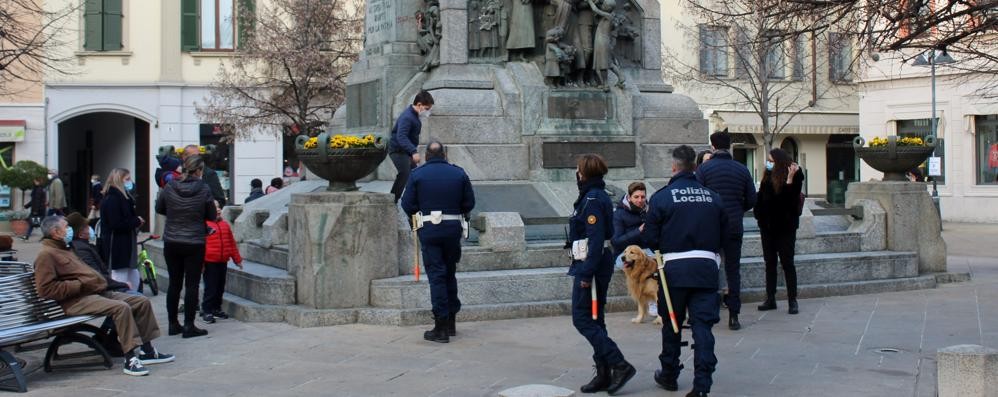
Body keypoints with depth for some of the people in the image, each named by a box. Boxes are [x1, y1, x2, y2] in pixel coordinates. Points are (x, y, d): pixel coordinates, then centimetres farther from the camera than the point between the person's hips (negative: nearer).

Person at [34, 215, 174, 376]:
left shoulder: (63, 250, 26)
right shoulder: (46, 255, -6)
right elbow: (46, 289, -17)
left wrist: (100, 282, 13)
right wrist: (80, 285, -17)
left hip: (97, 292, 10)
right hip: (77, 301, -10)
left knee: (142, 301, 1)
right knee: (121, 307, -32)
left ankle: (147, 350, 6)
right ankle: (131, 359, -31)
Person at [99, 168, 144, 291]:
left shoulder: (124, 197, 17)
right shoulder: (112, 199, -15)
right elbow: (116, 225, -23)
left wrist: (137, 221, 3)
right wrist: (136, 221, -11)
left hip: (126, 248, 10)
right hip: (116, 249, -10)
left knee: (134, 282, 13)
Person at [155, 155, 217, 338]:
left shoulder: (169, 188, -5)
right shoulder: (203, 189, -11)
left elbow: (159, 209, 10)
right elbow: (212, 216, -3)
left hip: (171, 243, 3)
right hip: (194, 244, -3)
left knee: (174, 283, 13)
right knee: (191, 284, 3)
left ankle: (173, 324, 19)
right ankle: (189, 326, 3)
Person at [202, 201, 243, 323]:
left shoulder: (225, 225, 11)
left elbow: (232, 243, 17)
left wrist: (237, 259, 18)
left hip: (223, 262, 6)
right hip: (210, 262, -6)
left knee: (220, 287, 13)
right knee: (210, 287, -4)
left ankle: (216, 308, 26)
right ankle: (206, 311, 4)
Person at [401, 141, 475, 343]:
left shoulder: (417, 174, -3)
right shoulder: (459, 173, 4)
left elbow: (407, 205, -4)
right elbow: (469, 203, 4)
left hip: (429, 230, -2)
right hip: (454, 228, 3)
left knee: (436, 275, -1)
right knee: (450, 274, 17)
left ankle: (441, 328, -4)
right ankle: (451, 322, 23)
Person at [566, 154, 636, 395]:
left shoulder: (592, 200, -16)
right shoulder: (598, 196, 14)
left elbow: (596, 240, -22)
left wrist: (587, 274, -23)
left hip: (591, 266, -10)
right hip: (598, 264, 10)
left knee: (582, 319, -6)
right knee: (594, 321, 12)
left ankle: (620, 365, -9)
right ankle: (604, 375, 16)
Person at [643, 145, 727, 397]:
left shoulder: (661, 197, -5)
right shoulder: (713, 197, 5)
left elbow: (650, 237, -5)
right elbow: (724, 236, 9)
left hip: (674, 268, -2)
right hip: (707, 268, 2)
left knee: (671, 324, 14)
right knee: (703, 325, 1)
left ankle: (669, 375, 28)